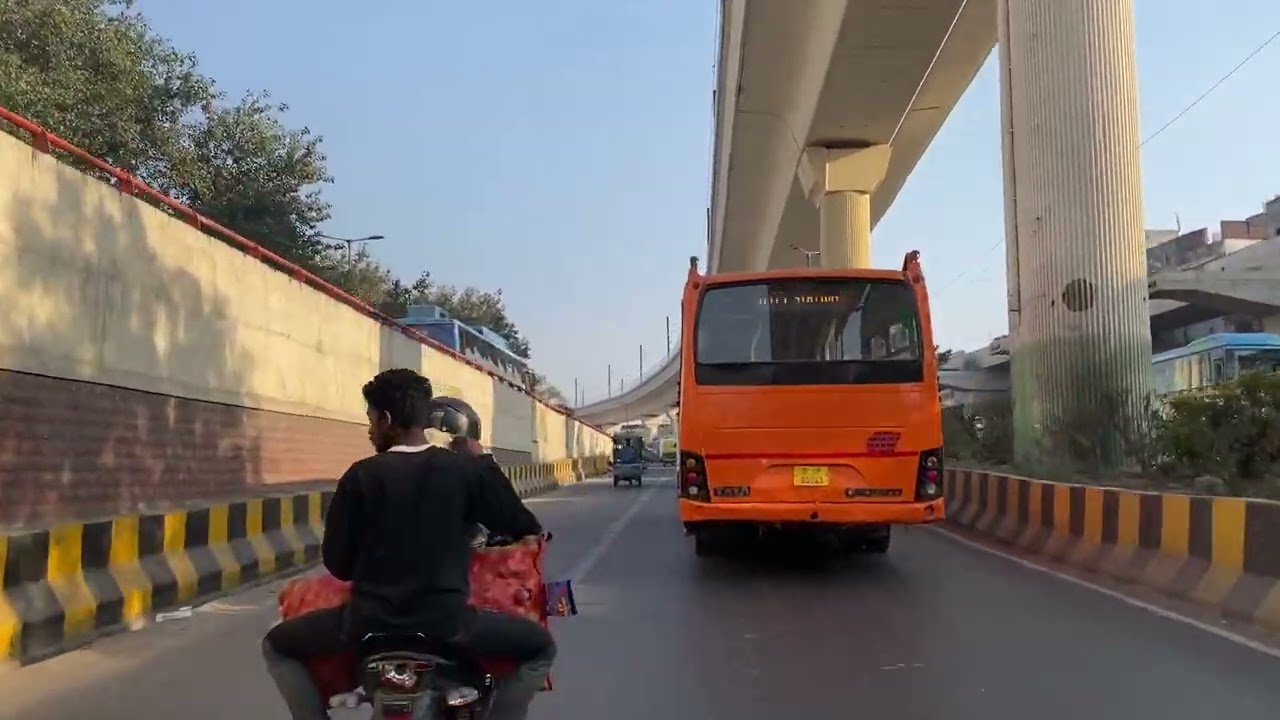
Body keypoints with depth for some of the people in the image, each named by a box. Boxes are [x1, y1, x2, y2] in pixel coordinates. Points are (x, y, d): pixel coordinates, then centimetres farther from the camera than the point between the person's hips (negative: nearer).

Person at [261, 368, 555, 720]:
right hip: (447, 624, 0)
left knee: (277, 646, 25)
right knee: (541, 647, 20)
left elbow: (337, 565, 1)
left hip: (368, 624, 0)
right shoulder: (465, 469, -3)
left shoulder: (360, 476, -4)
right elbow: (524, 527, 7)